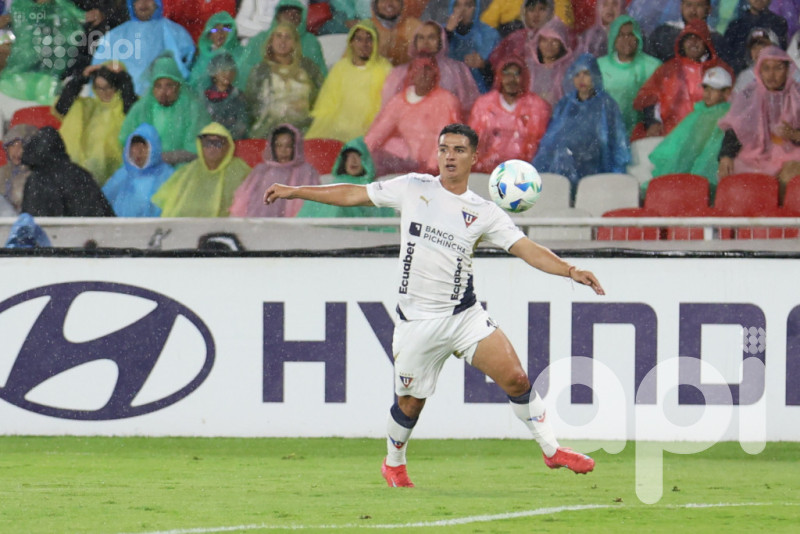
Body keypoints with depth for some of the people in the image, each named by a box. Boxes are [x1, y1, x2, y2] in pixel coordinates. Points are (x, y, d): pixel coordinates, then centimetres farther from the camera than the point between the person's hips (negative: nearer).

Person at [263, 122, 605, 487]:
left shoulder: (484, 212, 2)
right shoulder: (413, 188, 1)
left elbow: (527, 249, -2)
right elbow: (354, 195, 9)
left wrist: (570, 271, -17)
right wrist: (295, 192, 10)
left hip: (465, 316, 1)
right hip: (416, 319, 0)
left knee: (515, 378, -12)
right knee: (410, 403, 6)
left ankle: (552, 451, 4)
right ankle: (394, 464, 35)